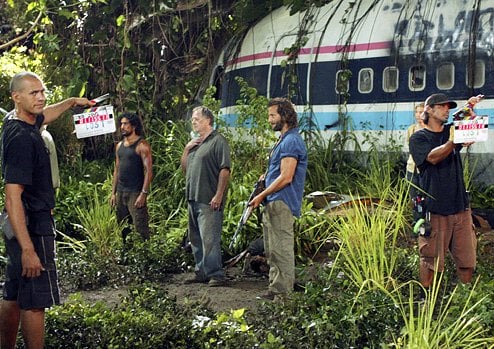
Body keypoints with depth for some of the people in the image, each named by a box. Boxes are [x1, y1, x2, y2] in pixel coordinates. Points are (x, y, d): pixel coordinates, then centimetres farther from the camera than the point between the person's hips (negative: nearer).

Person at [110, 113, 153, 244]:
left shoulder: (142, 145, -7)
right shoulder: (119, 145, 15)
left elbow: (148, 170, -12)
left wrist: (143, 193, -18)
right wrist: (113, 192, 14)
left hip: (135, 193, -7)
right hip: (120, 192, 7)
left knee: (140, 228, -11)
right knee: (122, 229, 9)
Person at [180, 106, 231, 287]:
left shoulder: (218, 141, -8)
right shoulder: (195, 143, 20)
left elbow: (225, 169, -15)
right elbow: (184, 168, 22)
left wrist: (219, 195, -21)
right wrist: (186, 149, 6)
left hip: (209, 200, -9)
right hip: (193, 198, 9)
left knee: (209, 238, -11)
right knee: (195, 238, 14)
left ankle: (216, 274, -9)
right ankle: (201, 272, 22)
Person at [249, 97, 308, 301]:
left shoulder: (291, 141, -15)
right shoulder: (284, 140, 19)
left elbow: (286, 178, -20)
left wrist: (262, 195, -15)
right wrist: (266, 177, 13)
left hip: (282, 204, -11)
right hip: (273, 204, 11)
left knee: (281, 249, -8)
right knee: (272, 250, 15)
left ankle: (282, 292, -4)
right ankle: (275, 287, 22)